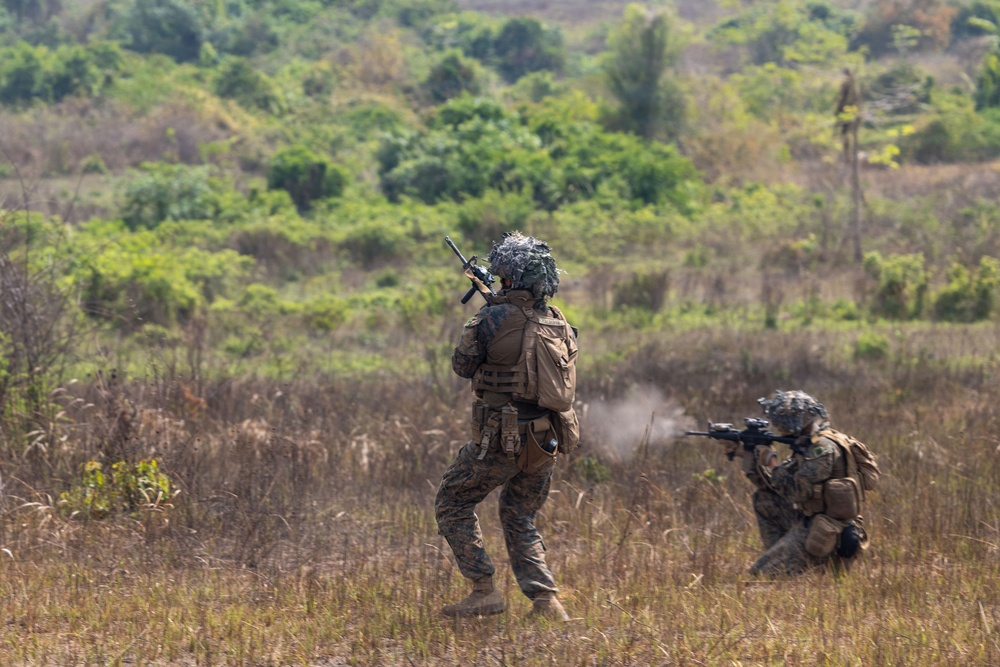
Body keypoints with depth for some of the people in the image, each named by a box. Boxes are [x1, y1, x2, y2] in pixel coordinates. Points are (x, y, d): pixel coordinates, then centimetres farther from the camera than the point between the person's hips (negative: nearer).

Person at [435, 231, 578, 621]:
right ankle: (545, 600, 5)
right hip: (545, 441, 6)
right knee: (520, 521, 21)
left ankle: (484, 591, 3)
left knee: (452, 505, 11)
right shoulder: (559, 323, 3)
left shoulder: (493, 319, -14)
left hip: (501, 440, -6)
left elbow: (462, 365, -2)